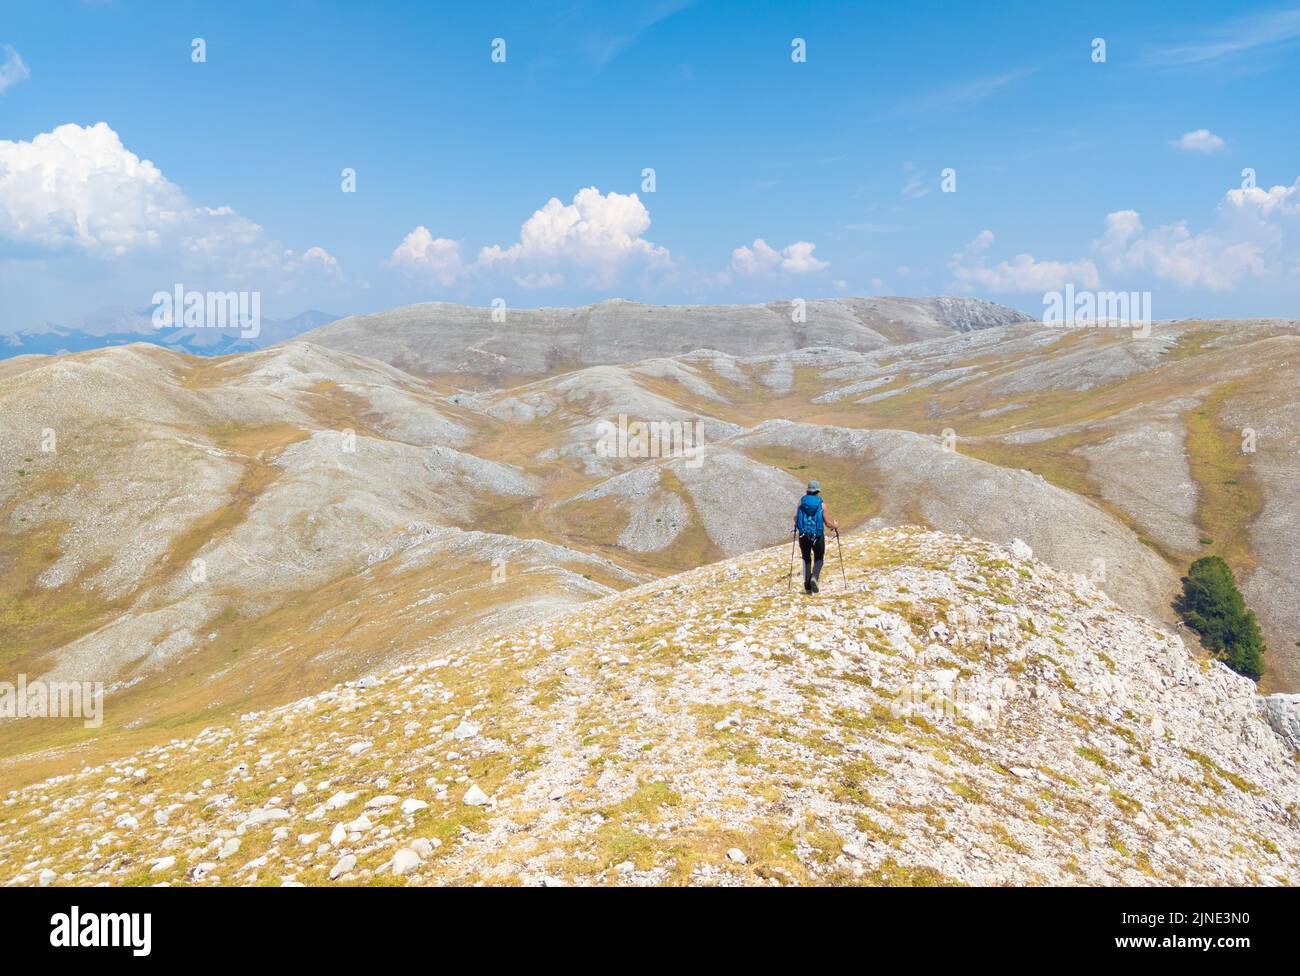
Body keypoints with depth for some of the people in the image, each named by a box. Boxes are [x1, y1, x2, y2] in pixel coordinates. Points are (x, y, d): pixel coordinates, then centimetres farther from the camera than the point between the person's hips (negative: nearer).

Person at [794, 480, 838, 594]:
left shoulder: (801, 501, 1)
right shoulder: (821, 504, -5)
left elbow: (795, 517, -6)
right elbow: (828, 523, -4)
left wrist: (796, 525, 16)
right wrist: (835, 525, 18)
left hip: (803, 535, 2)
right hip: (818, 536, -2)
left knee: (806, 559, 20)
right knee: (819, 559, 16)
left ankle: (807, 583, 8)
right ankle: (814, 577, -11)